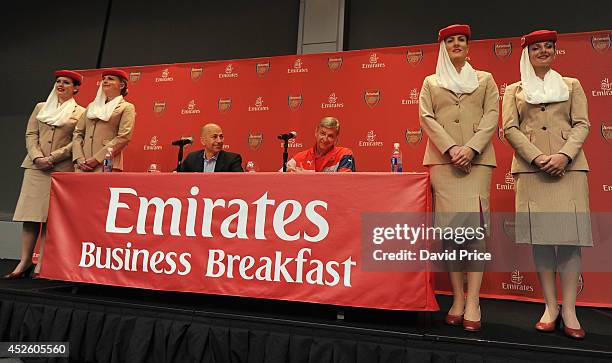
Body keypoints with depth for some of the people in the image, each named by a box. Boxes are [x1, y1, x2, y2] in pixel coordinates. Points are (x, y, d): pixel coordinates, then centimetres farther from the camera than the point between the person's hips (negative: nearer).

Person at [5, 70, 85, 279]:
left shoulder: (80, 113, 5)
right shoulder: (41, 107, 19)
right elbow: (31, 134, 11)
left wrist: (52, 157, -12)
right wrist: (37, 157, -6)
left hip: (62, 169, -4)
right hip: (35, 166, 4)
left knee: (50, 216, -3)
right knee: (30, 214, 2)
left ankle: (41, 264, 2)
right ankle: (25, 262, 7)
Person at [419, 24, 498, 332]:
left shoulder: (485, 79, 20)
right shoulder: (431, 82, 19)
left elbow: (491, 117, 7)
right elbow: (426, 118, 5)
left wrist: (471, 148, -10)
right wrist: (450, 148, -9)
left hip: (477, 158, 0)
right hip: (443, 158, 0)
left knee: (475, 225, -11)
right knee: (449, 226, -5)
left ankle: (473, 301, -7)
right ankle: (458, 299, 3)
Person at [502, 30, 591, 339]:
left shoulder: (572, 85, 18)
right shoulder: (514, 90, 15)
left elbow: (582, 125, 7)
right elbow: (510, 128, 3)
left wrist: (564, 156, -11)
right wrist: (537, 157, -11)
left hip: (568, 167, 1)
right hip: (531, 169, -1)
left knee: (570, 236, -4)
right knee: (540, 236, -2)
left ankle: (569, 310, 3)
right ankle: (550, 307, 8)